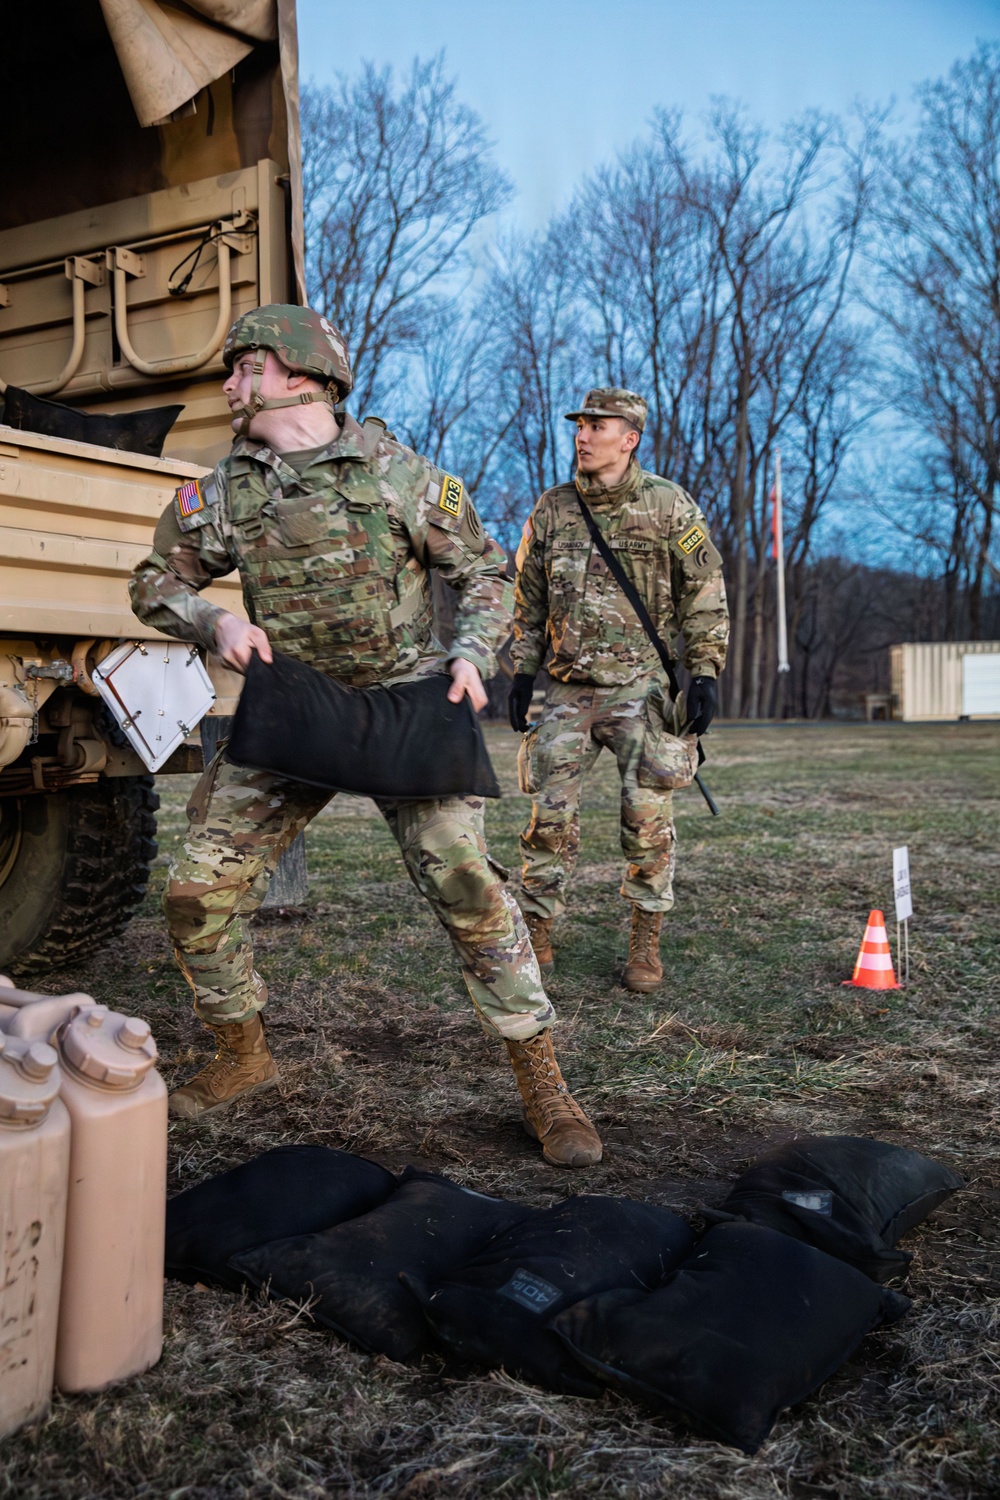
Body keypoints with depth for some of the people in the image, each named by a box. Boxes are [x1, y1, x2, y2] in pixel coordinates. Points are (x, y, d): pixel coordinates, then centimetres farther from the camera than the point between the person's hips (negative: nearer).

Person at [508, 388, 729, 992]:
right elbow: (529, 598, 16)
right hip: (569, 687, 3)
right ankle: (536, 935, 12)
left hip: (642, 684, -3)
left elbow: (706, 595, 2)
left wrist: (705, 674, -5)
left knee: (647, 813, -4)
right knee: (551, 812, 0)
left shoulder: (669, 505, -1)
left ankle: (646, 943, 8)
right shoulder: (552, 508, 9)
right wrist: (523, 671, 10)